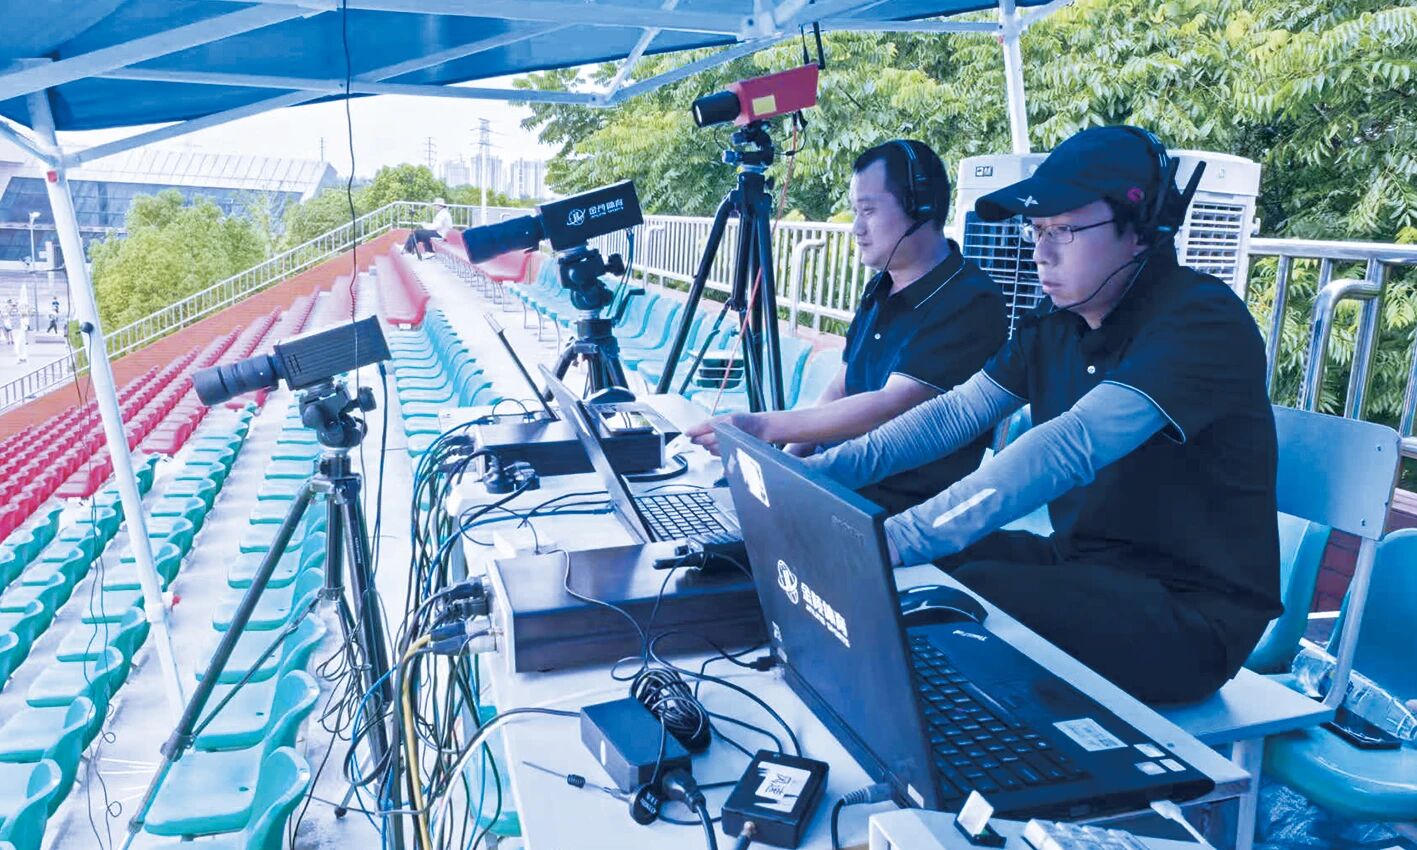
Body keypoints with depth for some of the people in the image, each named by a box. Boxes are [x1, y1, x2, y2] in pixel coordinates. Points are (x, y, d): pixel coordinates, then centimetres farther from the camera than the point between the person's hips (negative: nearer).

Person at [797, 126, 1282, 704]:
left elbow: (1074, 445, -34)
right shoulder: (1054, 327, 6)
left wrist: (903, 537, -42)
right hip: (1082, 566, 7)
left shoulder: (1201, 320, -20)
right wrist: (822, 470, -11)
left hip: (1190, 613, -7)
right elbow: (955, 413, 4)